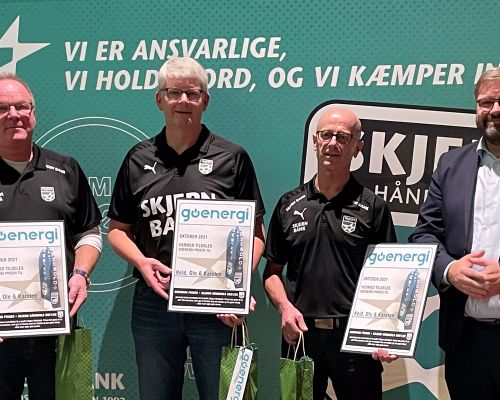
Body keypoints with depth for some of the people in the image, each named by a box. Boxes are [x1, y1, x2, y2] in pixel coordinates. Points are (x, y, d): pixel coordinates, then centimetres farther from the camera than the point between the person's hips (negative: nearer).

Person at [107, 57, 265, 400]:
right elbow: (118, 229, 13)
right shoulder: (139, 160, 8)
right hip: (153, 303, 3)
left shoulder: (232, 158, 1)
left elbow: (254, 232, 1)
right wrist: (141, 262, -7)